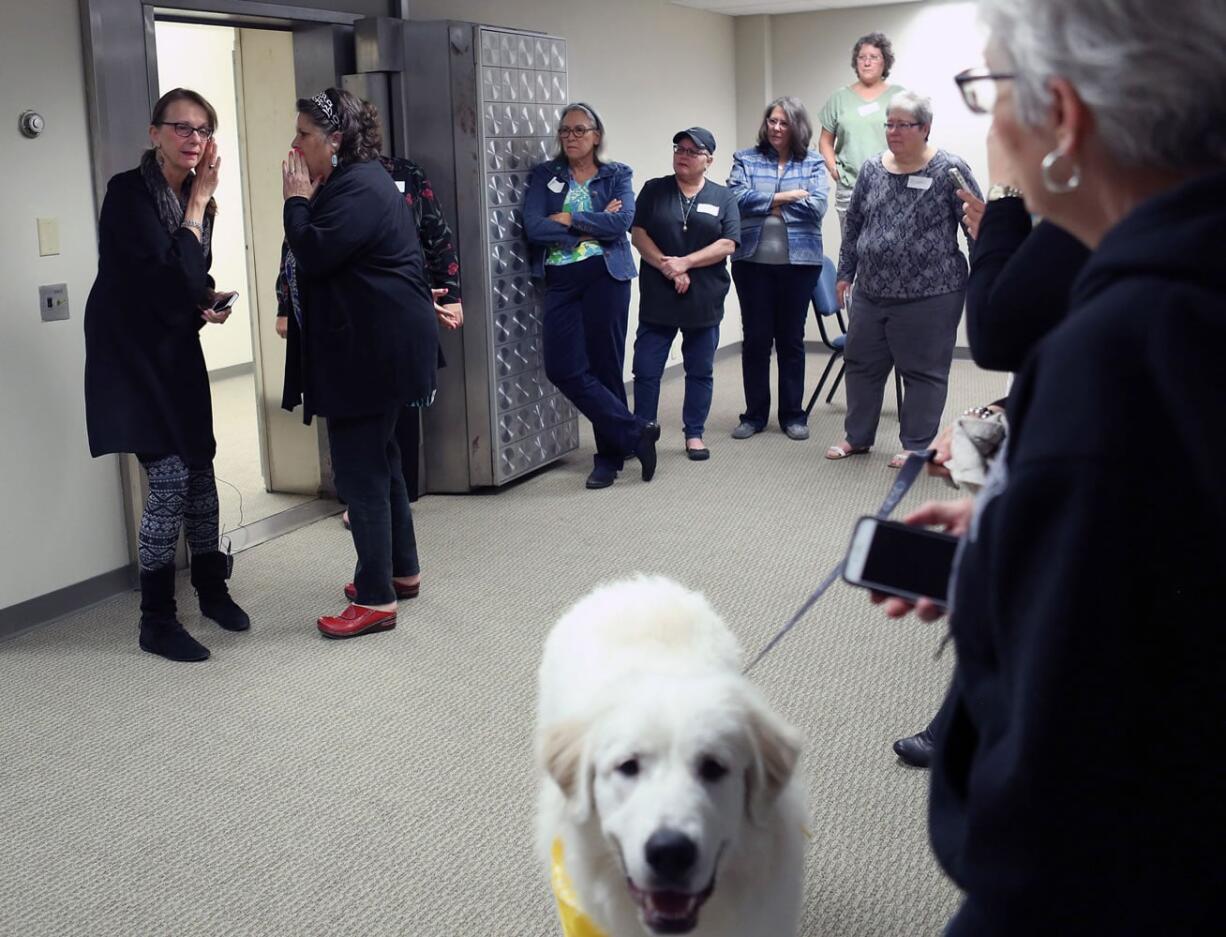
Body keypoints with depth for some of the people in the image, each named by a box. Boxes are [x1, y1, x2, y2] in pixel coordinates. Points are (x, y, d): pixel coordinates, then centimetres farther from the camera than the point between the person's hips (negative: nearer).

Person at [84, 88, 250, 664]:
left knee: (199, 467, 11)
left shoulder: (193, 196, 5)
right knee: (169, 478, -9)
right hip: (132, 352, -7)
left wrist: (209, 304, -6)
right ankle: (156, 622, 3)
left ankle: (211, 587, 30)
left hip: (178, 351, 7)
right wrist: (199, 202, -19)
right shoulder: (129, 192, -17)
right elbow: (167, 275, -27)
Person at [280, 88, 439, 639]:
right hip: (363, 349, 11)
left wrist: (297, 199, -13)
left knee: (359, 472, -7)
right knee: (379, 462, 18)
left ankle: (377, 600, 0)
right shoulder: (348, 183, 17)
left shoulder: (361, 188, -17)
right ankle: (402, 571, 31)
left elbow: (312, 255, -24)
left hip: (374, 352, -11)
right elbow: (316, 259, 19)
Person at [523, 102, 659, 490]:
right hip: (561, 280, 2)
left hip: (605, 277, -2)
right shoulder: (544, 175, 9)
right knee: (563, 368, -8)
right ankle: (636, 432, 2)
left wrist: (568, 219, -10)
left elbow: (622, 221, -11)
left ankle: (611, 455, 13)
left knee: (605, 365, 1)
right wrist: (592, 228, -8)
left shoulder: (617, 175, 7)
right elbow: (533, 228, -7)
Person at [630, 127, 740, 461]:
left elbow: (727, 244, -5)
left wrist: (685, 263, -16)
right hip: (657, 299, 0)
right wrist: (667, 268, -15)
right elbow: (638, 234, -2)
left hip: (704, 301, 0)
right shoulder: (654, 190, 5)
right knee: (646, 369, 0)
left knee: (700, 371, 9)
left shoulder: (723, 198, 4)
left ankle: (694, 434, 21)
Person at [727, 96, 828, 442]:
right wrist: (786, 197, -12)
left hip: (799, 262, 0)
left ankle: (793, 415, 17)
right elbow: (737, 198, -10)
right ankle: (754, 414, 15)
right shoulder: (746, 159, 5)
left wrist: (765, 203, -8)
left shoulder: (813, 163, 4)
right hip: (752, 261, 0)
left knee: (792, 339, 8)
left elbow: (817, 206, -10)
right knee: (755, 339, 5)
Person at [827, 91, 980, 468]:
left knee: (923, 372, 3)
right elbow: (854, 224, 15)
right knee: (862, 363, 13)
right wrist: (846, 273, 15)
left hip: (929, 295, -5)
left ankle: (916, 446, 15)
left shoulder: (949, 169, -8)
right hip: (872, 292, 6)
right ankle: (858, 436, 28)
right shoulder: (872, 169, 7)